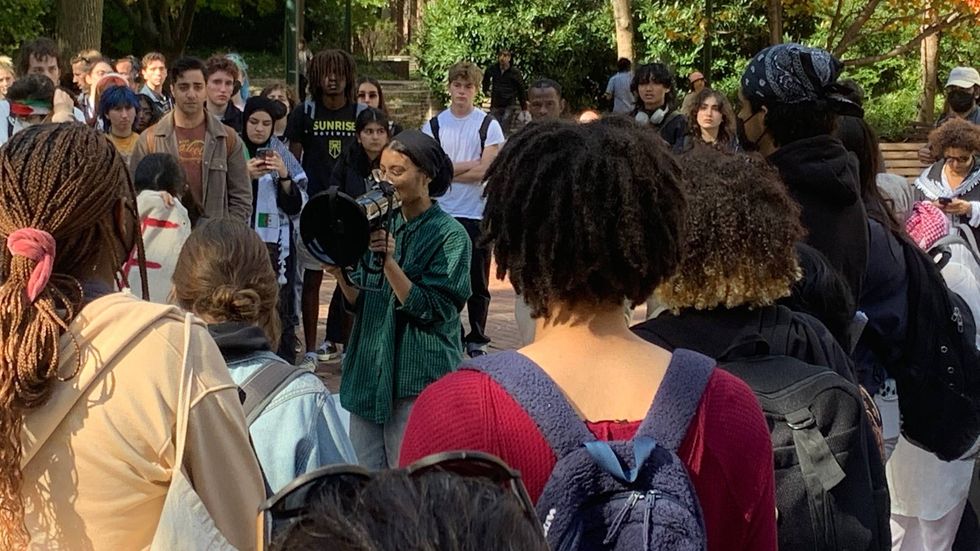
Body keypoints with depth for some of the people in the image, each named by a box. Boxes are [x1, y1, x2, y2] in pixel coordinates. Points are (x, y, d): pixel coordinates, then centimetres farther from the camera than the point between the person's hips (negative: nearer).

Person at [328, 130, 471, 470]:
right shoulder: (382, 225, 10)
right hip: (369, 371, 6)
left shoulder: (449, 235, -7)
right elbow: (360, 302, 11)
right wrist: (341, 275, -8)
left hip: (418, 380, -6)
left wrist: (389, 261, -22)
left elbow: (432, 310, -15)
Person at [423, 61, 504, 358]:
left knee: (477, 282, 4)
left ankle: (477, 339, 17)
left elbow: (486, 169, -9)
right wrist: (470, 165, -9)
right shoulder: (433, 125, 5)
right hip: (442, 213, 1)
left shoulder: (488, 125, 0)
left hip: (477, 214, -1)